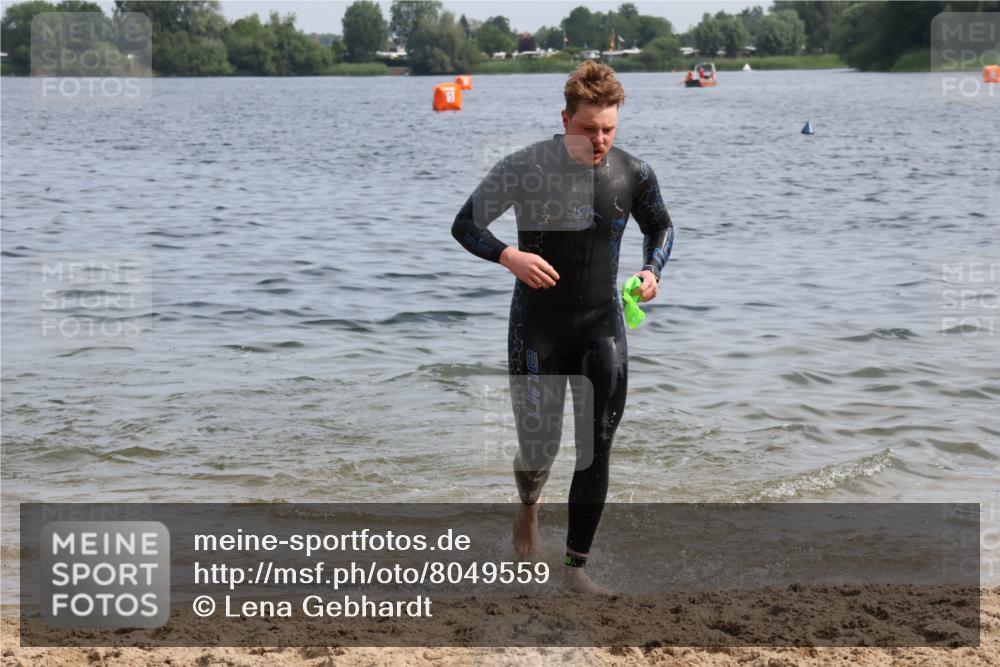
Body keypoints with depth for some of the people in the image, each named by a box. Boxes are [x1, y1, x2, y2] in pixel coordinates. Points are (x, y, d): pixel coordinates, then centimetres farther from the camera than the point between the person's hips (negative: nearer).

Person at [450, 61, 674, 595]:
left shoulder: (633, 174, -4)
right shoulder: (524, 168, -13)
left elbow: (660, 225, 15)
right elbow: (465, 225, -5)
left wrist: (652, 269, -5)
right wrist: (508, 256, -24)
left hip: (602, 325, 2)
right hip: (538, 326, -2)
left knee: (596, 451, -1)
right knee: (538, 447, 0)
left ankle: (576, 567, 12)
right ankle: (529, 508, 38)